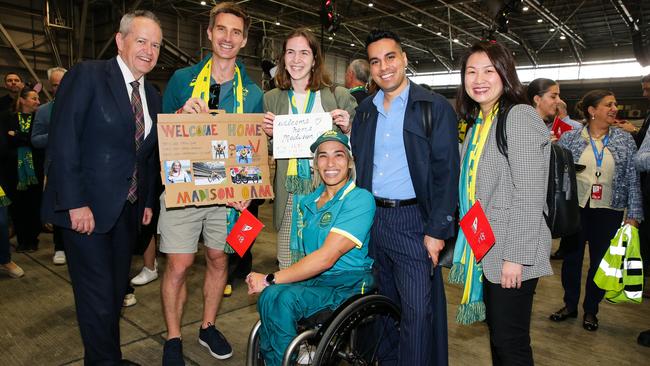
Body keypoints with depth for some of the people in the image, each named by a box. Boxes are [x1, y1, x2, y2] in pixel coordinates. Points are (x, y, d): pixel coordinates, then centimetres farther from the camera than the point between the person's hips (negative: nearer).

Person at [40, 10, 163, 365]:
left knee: (116, 291, 15)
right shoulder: (87, 74, -8)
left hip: (127, 210, 6)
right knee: (98, 296, 2)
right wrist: (76, 203, -19)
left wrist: (147, 201, 11)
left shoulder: (153, 96, 11)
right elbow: (62, 140, -15)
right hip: (86, 208, -6)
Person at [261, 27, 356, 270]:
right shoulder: (271, 99, 9)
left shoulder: (339, 95, 4)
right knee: (287, 270, 4)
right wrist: (269, 135, -4)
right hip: (289, 195, 2)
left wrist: (347, 129, -9)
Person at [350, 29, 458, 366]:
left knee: (417, 312, -1)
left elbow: (446, 173, -9)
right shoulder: (364, 111, 11)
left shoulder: (436, 108, -5)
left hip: (414, 221, -5)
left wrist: (437, 230, -14)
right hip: (372, 219, 5)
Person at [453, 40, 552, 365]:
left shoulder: (519, 116, -13)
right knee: (496, 332, 19)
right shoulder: (477, 123, 13)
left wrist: (515, 257, -19)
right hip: (485, 250, 8)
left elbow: (529, 196, -19)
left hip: (511, 254, -8)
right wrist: (470, 240, 13)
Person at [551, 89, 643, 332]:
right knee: (571, 257, 9)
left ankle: (590, 310, 27)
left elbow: (633, 180, 1)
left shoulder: (625, 139, 2)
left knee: (600, 260, 10)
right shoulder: (569, 138, -1)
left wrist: (634, 215, -4)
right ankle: (570, 305, 28)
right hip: (575, 208, 0)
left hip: (608, 211, 1)